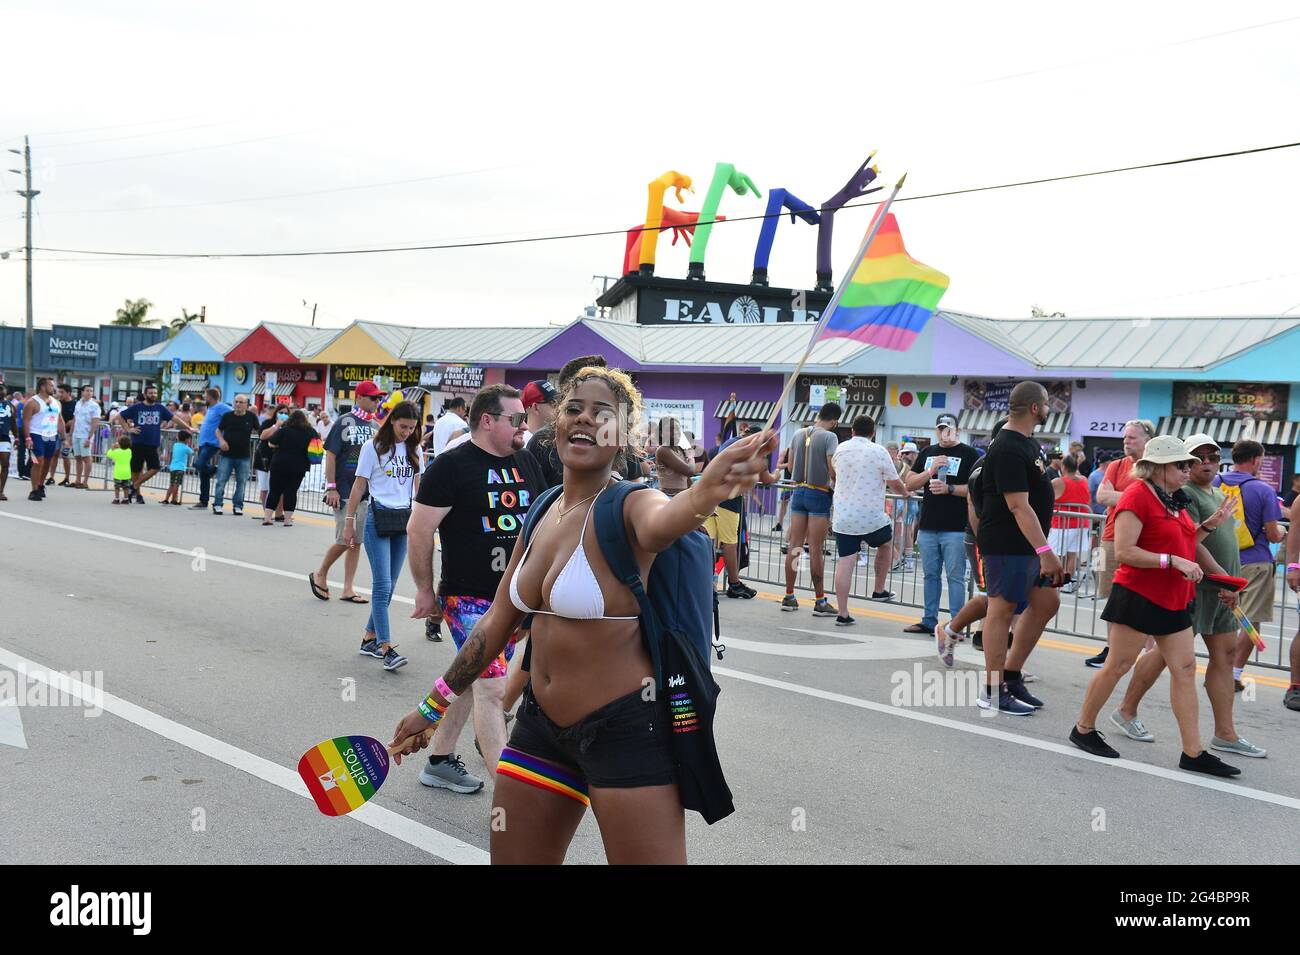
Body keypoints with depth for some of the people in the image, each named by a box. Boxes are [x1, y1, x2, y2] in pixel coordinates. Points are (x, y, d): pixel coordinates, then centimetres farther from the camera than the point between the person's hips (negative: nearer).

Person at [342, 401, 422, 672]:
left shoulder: (414, 450, 11)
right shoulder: (373, 447, -2)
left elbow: (419, 487, 12)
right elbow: (359, 486, 0)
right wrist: (349, 522, -1)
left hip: (404, 519, 5)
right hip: (378, 518, -5)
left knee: (388, 586, 7)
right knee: (382, 586, -10)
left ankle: (370, 639, 18)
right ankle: (386, 649, -13)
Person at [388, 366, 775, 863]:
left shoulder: (628, 505, -15)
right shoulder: (541, 514, 6)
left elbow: (659, 521, -42)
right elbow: (497, 622, 15)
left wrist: (707, 490, -65)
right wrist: (436, 705, 21)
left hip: (627, 728, -7)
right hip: (542, 720, 7)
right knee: (512, 857, 16)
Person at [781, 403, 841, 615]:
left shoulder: (798, 434, 7)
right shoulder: (829, 437, -11)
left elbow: (790, 464, 13)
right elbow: (832, 469, -16)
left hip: (799, 492, 6)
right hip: (819, 494, -5)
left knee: (794, 546, 8)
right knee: (816, 550, -3)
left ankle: (789, 597, 13)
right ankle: (820, 601, 2)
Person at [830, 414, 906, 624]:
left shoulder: (840, 449, 7)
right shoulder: (879, 452, -7)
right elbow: (895, 484, -3)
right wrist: (905, 493, 19)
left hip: (843, 518, 3)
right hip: (871, 518, -3)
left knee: (845, 562, 2)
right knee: (885, 543, 26)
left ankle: (842, 613, 1)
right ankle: (879, 590, 31)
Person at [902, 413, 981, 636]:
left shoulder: (969, 454, -1)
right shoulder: (926, 453, 15)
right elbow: (909, 485, 10)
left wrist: (949, 489, -18)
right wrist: (930, 471, -6)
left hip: (955, 528, -5)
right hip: (928, 526, 5)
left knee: (955, 576, -4)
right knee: (930, 575, 12)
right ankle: (929, 621, 19)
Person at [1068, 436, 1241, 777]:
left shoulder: (1174, 500, 14)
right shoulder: (1138, 495, -14)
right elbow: (1124, 551, -20)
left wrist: (1209, 524, 8)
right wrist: (1173, 561, -22)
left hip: (1173, 600, 9)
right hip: (1139, 596, -9)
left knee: (1185, 669, 5)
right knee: (1118, 665, 0)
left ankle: (1193, 752, 8)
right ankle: (1083, 729, 16)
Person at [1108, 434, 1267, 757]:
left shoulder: (1219, 495, 19)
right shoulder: (1184, 493, -10)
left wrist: (1232, 582, 18)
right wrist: (1223, 577, -22)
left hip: (1221, 587, 9)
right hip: (1195, 585, -9)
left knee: (1225, 652, 6)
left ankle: (1225, 733, 11)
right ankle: (1126, 712, 9)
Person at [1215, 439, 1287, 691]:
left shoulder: (1214, 484, 0)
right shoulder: (1263, 490, -11)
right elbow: (1273, 535, -9)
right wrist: (1283, 534, 13)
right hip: (1254, 563, -4)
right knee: (1250, 622, 4)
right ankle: (1235, 673, 2)